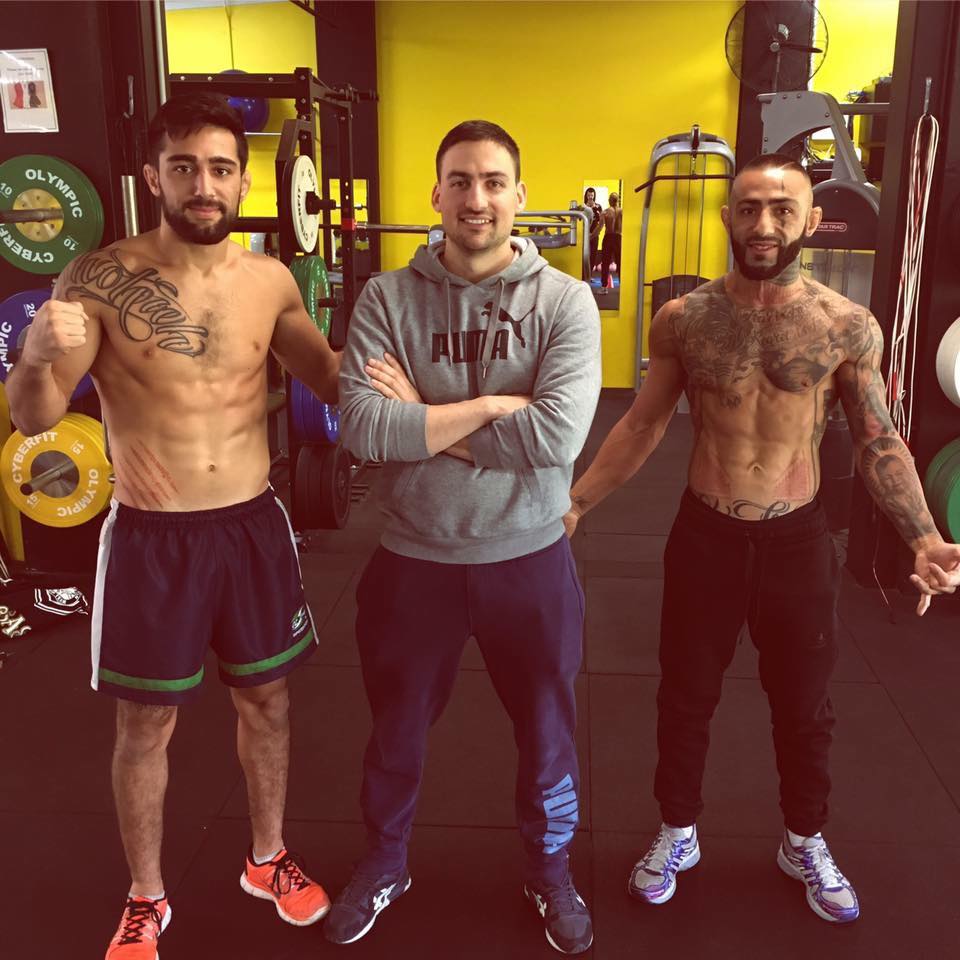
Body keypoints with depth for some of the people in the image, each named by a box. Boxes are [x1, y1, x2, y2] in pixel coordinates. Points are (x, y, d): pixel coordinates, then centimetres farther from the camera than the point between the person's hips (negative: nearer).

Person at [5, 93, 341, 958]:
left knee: (266, 699, 17)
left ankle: (269, 859, 42)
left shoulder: (269, 280, 0)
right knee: (146, 724, 11)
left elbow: (328, 375, 12)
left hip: (254, 526, 3)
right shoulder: (99, 279, -11)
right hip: (150, 538, -3)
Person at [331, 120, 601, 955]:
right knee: (397, 732, 21)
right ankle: (384, 864, 49)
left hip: (529, 556, 0)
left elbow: (559, 433, -23)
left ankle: (550, 870, 47)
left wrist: (423, 420, -18)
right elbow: (361, 425, -19)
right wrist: (489, 404, -21)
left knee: (548, 734, 19)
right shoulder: (388, 298, -7)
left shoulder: (564, 300, -9)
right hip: (416, 557, 1)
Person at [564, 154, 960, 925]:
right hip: (705, 536, 0)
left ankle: (805, 844, 43)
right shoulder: (682, 320, -6)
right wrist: (574, 503, -4)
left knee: (804, 705, 17)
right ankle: (678, 834, 39)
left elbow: (879, 442, -3)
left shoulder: (848, 328, -8)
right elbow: (642, 428, 1)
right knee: (686, 696, 15)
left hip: (798, 540, 0)